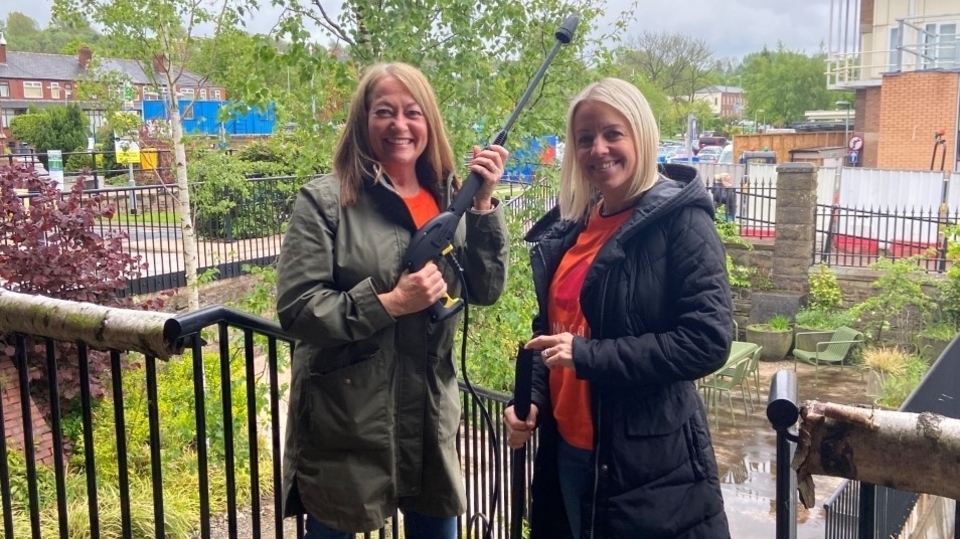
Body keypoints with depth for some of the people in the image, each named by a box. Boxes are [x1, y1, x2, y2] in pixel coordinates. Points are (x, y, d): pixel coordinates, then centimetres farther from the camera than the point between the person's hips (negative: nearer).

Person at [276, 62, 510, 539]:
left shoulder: (449, 198, 5)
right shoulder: (326, 200, -9)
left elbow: (485, 290, -1)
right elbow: (296, 308, -14)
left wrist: (483, 204, -11)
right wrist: (389, 303, -23)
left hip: (429, 418, 5)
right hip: (345, 424, -4)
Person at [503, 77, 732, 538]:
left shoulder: (681, 220, -12)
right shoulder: (569, 225, 8)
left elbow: (708, 340, -19)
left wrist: (588, 356, -22)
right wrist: (531, 398, 1)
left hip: (651, 464, -6)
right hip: (567, 450, 6)